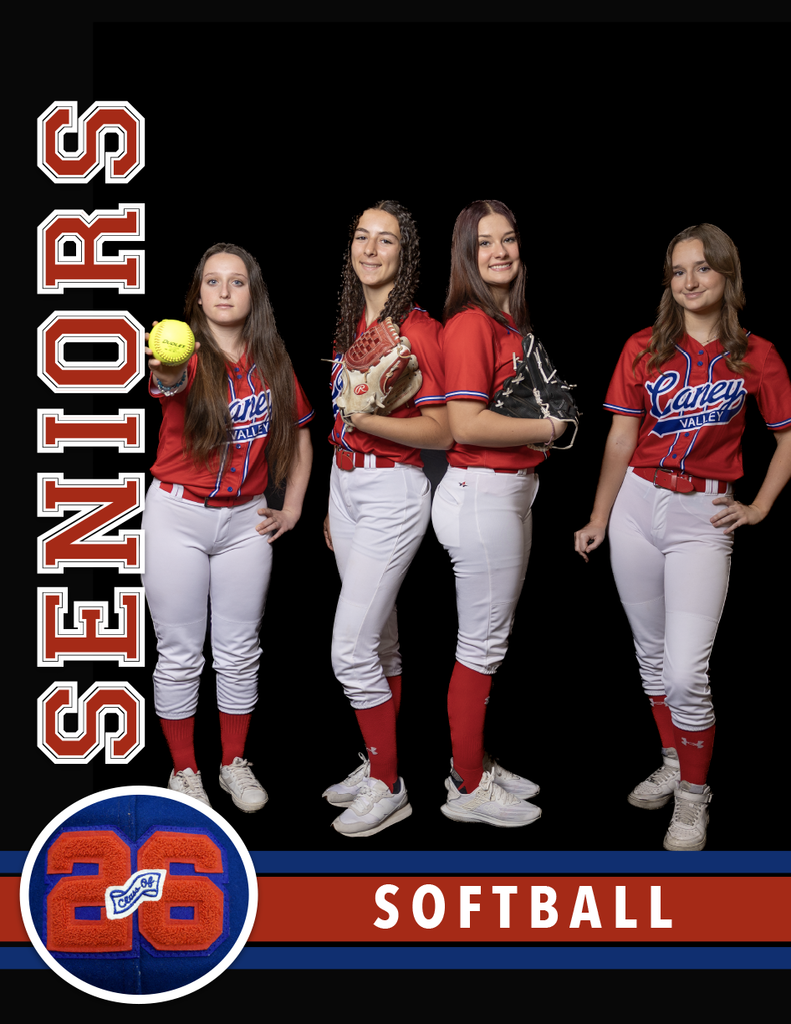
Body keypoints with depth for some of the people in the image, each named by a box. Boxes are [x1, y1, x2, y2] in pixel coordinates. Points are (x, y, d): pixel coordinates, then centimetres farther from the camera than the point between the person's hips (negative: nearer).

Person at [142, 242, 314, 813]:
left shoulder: (273, 362, 2)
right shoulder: (189, 353, -10)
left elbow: (300, 436, 13)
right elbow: (170, 381, -36)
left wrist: (293, 507, 6)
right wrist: (165, 373, -60)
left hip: (246, 519, 3)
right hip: (178, 515, -3)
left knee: (240, 653, 11)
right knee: (181, 655, 5)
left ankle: (235, 764, 28)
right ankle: (184, 770, 21)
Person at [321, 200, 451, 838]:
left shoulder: (417, 329, -13)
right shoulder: (352, 323, 11)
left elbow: (441, 431, -13)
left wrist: (369, 420, -25)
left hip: (392, 490, -8)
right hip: (346, 484, 8)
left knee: (351, 647, -8)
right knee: (379, 640, 15)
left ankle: (387, 787, 6)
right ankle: (377, 765, 27)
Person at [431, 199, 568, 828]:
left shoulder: (511, 321, 12)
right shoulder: (471, 324, -16)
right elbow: (466, 425, -24)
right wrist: (549, 428, -14)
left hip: (512, 491, 10)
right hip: (481, 493, -9)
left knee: (492, 640, 17)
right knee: (483, 646, 1)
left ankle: (475, 764, 31)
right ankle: (468, 789, 15)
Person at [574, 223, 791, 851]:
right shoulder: (644, 349, 4)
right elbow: (621, 439, 4)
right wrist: (598, 521, 2)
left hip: (703, 517, -3)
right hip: (637, 506, 3)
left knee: (686, 673, -9)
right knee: (652, 655, 13)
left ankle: (693, 797, 10)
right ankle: (673, 763, 34)